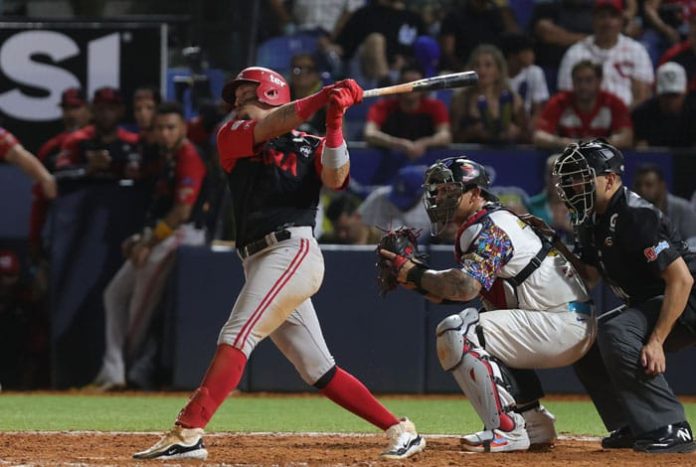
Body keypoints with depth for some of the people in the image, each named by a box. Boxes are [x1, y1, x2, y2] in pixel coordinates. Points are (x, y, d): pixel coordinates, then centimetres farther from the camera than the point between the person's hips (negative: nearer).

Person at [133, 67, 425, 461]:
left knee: (237, 336, -19)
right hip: (262, 261, 6)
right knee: (318, 371, 6)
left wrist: (334, 123, -17)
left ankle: (187, 433, -27)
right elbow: (272, 126, -1)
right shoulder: (232, 136, 17)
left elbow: (335, 178, -8)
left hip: (294, 250, -6)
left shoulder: (311, 147, 10)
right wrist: (325, 97, -10)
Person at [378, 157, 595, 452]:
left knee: (455, 331, -18)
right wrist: (421, 283, 1)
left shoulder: (488, 226, -12)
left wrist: (416, 274, -15)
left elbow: (466, 287, -27)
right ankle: (534, 423, 21)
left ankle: (507, 430, -19)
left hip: (564, 326, -11)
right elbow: (468, 289, 16)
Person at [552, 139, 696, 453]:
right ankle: (634, 428, 14)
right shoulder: (592, 222, 7)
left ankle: (670, 429, -26)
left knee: (616, 331, -30)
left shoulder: (637, 217, -23)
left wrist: (656, 342, -32)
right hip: (646, 305, 11)